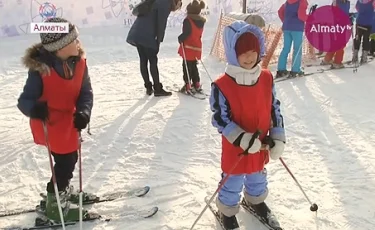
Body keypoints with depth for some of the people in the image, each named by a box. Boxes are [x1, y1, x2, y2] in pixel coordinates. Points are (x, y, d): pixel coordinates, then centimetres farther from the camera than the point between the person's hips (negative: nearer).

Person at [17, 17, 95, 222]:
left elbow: (86, 92, -9)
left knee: (70, 157, 22)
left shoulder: (78, 61, -12)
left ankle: (64, 191, 48)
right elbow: (24, 100, -24)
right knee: (65, 161, -1)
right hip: (48, 123, -7)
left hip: (68, 119, 7)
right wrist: (34, 109, -47)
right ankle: (54, 204, 22)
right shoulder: (40, 69, -28)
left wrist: (83, 112, -27)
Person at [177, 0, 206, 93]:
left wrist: (180, 39, -9)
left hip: (188, 48, -7)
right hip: (197, 48, 7)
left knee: (187, 67, 1)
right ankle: (197, 84, 23)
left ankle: (188, 85, 0)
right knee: (194, 66, 19)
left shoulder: (188, 20, -15)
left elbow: (186, 33, -23)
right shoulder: (201, 21, 9)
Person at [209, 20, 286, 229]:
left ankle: (256, 201, 55)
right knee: (233, 183, 13)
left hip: (261, 146, 5)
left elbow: (275, 110, 0)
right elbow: (220, 119, -19)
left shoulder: (267, 78, -7)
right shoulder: (222, 85, -22)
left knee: (258, 179, 27)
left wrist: (278, 139, -3)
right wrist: (242, 139, -29)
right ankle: (228, 212, 39)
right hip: (235, 148, -4)